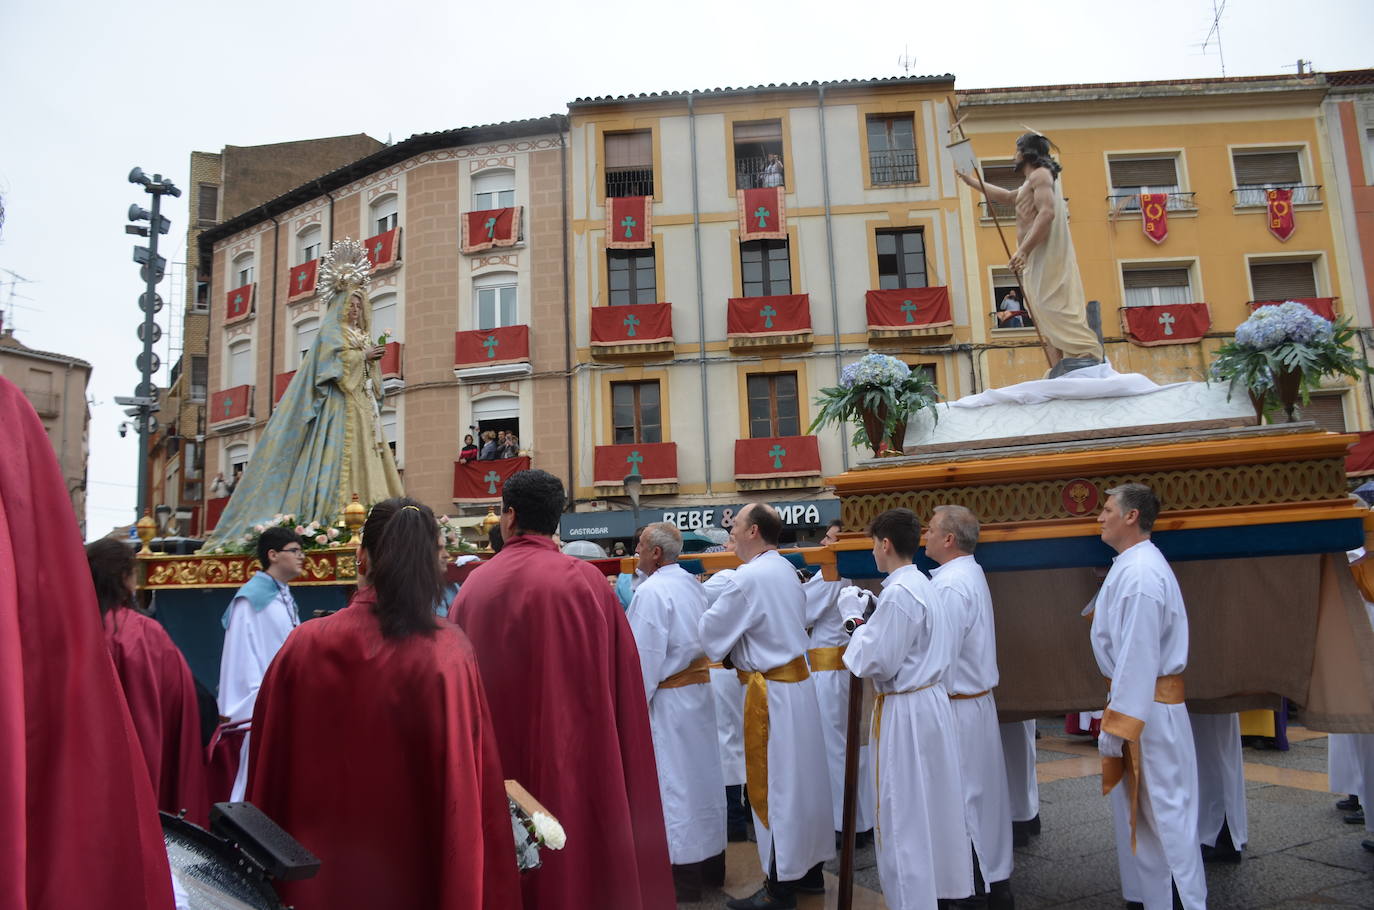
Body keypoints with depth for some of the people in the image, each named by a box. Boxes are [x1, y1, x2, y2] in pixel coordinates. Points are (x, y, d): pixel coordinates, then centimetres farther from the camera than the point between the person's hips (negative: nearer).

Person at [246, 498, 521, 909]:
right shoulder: (447, 652, -18)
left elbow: (268, 769, 0)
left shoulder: (304, 645, -11)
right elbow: (466, 782, -16)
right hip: (413, 870, -2)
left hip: (318, 867, 2)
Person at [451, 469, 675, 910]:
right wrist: (616, 754, 10)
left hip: (495, 752, 2)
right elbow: (621, 676, -4)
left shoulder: (474, 586, -4)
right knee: (581, 853, 12)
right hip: (575, 750, -2)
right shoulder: (585, 580, -9)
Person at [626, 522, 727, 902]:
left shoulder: (651, 591, -19)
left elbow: (645, 656, -19)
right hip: (699, 687, 8)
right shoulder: (692, 584, 6)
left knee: (672, 779, 3)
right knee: (701, 772, 16)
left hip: (668, 697, -8)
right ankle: (711, 862, 29)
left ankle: (683, 874, 13)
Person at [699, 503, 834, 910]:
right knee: (801, 777, 17)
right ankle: (810, 868, 30)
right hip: (797, 679, 9)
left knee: (773, 785, 2)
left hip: (770, 690, -9)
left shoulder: (746, 578, -20)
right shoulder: (787, 570, 7)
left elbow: (712, 632, -11)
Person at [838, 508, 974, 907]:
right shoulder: (924, 585, 8)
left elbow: (876, 662, -20)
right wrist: (870, 615, 9)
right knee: (932, 806, 19)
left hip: (906, 711, -9)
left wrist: (855, 619, -8)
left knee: (905, 815, 3)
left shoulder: (898, 593, -21)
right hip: (931, 700, 9)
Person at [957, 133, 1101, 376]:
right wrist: (971, 181, 48)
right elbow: (1006, 197, 44)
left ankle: (1087, 361, -28)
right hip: (1037, 261, 10)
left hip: (1046, 260, -10)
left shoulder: (1040, 174, -3)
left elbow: (1047, 213, -19)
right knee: (1050, 320, 4)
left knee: (1057, 313, -20)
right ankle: (1063, 374, 2)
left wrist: (1023, 251, -27)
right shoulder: (1033, 183, 28)